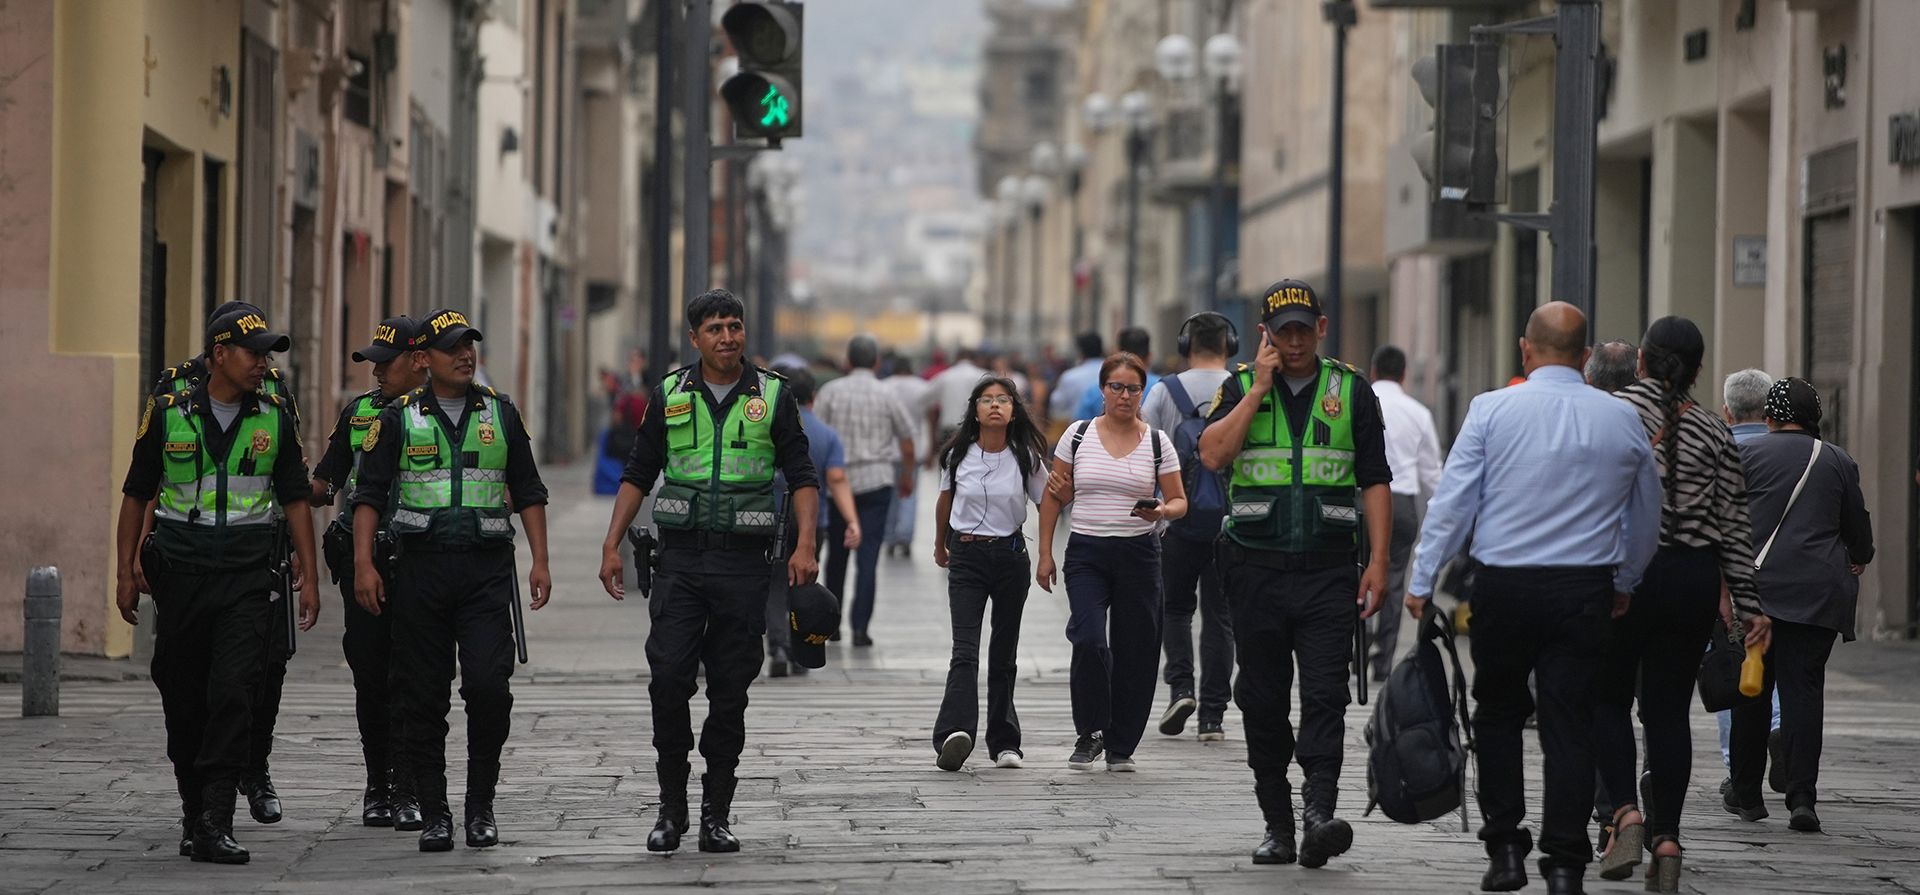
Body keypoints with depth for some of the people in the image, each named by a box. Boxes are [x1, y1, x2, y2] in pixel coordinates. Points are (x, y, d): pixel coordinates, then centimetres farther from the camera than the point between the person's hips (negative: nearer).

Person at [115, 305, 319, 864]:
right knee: (183, 699, 7)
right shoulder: (168, 414, 2)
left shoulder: (275, 419, 5)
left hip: (247, 577, 0)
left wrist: (308, 578, 6)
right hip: (180, 574, 1)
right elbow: (137, 495, 9)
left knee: (234, 694, -14)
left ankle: (214, 824, -16)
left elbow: (295, 500, 10)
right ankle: (194, 810, 23)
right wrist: (126, 571, 4)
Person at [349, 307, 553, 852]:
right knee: (423, 699, 1)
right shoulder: (399, 418, 5)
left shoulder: (501, 413, 11)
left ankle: (480, 807, 1)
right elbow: (369, 494, 4)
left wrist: (540, 561, 7)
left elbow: (528, 493, 15)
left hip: (487, 568, 0)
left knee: (488, 685, -13)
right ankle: (434, 814, 9)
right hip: (421, 566, 0)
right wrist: (364, 563, -7)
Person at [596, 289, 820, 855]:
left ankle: (716, 816, 8)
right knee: (668, 679, -9)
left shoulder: (773, 396, 3)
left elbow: (801, 477, 2)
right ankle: (670, 810, 2)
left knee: (730, 691, 2)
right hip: (681, 557, 1)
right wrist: (612, 546, 4)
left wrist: (805, 546, -12)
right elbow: (638, 474, 12)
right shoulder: (669, 395, 7)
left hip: (745, 559, -1)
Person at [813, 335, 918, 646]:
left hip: (837, 480, 1)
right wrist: (907, 477, 20)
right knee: (868, 556, -3)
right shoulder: (886, 394, -1)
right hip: (876, 480, -1)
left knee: (837, 554, 15)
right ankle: (860, 626, -11)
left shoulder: (831, 391, -1)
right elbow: (906, 439, 5)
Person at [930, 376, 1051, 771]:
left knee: (1004, 653, 8)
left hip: (1010, 555, 1)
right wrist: (940, 544, 29)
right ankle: (957, 733, -31)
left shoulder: (1025, 457, -2)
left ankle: (1003, 742, 15)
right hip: (966, 556, -1)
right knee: (965, 650, -15)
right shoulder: (958, 455, 0)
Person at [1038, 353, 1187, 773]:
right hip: (1087, 553, -1)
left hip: (1139, 553, 1)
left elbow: (1179, 501, 7)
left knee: (1134, 650, 2)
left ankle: (1121, 746, 15)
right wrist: (1045, 554, 3)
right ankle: (1090, 732, -1)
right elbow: (1054, 498, 8)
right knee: (1089, 639, -19)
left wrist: (1163, 511, -17)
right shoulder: (1079, 435, 3)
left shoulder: (1157, 442, 3)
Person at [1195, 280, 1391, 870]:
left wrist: (1377, 563, -2)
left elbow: (1374, 482, 6)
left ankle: (1319, 811, -23)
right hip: (1257, 568, 1)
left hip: (1329, 569, -1)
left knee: (1325, 694, -14)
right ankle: (1277, 825, 13)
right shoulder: (1241, 387, 6)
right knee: (1263, 700, 6)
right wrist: (1260, 389, -11)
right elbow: (1213, 455, -10)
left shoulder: (1351, 390, 6)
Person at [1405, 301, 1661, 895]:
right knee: (1570, 724, 3)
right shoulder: (1622, 420, 6)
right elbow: (1647, 518, 16)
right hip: (1586, 590, 1)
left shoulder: (1492, 411, -3)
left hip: (1504, 585, -1)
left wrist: (1422, 580, 2)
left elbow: (1453, 502, -4)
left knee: (1498, 713, 15)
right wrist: (1623, 584, 30)